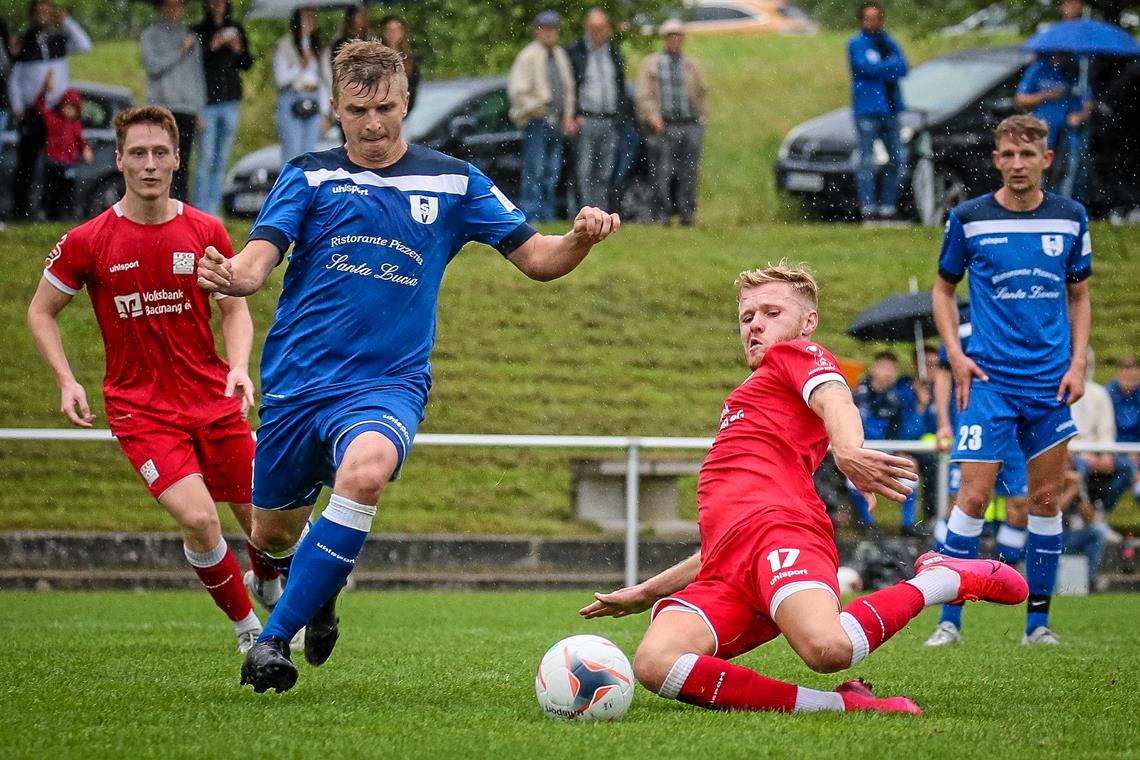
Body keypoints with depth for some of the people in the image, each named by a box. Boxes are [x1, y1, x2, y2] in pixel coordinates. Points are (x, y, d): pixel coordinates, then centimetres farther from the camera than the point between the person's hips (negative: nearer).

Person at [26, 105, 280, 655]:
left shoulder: (206, 233, -1)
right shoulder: (86, 243, -6)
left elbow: (234, 308, 11)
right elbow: (41, 311, 6)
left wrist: (239, 367, -7)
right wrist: (67, 382, -7)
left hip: (213, 399, 3)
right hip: (139, 410, -3)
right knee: (198, 519, -21)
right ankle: (247, 628, 1)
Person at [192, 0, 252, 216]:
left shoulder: (236, 29, 10)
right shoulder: (199, 32, -2)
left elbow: (247, 65, 13)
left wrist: (239, 50, -6)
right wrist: (211, 47, -19)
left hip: (231, 101, 4)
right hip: (207, 101, -4)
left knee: (221, 161, 5)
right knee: (205, 159, -9)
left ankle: (213, 211, 9)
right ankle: (200, 212, -6)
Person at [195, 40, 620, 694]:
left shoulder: (453, 182, 5)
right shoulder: (309, 176, 2)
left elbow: (537, 258, 7)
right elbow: (259, 259, -10)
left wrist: (582, 238, -16)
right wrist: (232, 275, -35)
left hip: (391, 380, -2)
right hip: (297, 380, 2)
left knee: (364, 472, -34)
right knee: (273, 534, 12)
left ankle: (277, 635, -22)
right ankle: (318, 584, 52)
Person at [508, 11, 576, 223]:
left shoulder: (560, 56, 17)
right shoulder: (528, 56, -6)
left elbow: (568, 87, 24)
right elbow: (516, 89, -12)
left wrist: (568, 116, 15)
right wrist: (535, 109, -14)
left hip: (556, 123, 7)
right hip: (537, 122, -7)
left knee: (552, 173, 8)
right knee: (534, 172, -10)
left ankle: (547, 214, 13)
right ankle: (530, 214, -11)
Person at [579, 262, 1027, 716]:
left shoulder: (794, 354, 20)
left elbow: (835, 399, -6)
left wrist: (847, 450, -30)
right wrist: (646, 593, 42)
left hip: (776, 525, -7)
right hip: (724, 574, 8)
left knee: (829, 648, -38)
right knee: (655, 664, -26)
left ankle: (946, 578, -4)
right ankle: (842, 704, -25)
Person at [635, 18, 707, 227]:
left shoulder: (692, 65, 17)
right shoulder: (651, 63, 9)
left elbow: (703, 93, 21)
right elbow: (643, 95, 2)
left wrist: (701, 117, 9)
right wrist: (652, 116, -13)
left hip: (690, 125, 2)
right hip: (664, 127, -2)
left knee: (689, 174, 0)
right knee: (662, 174, -8)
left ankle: (687, 214, 4)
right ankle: (661, 215, -5)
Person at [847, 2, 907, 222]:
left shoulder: (889, 43, 17)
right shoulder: (856, 44, 2)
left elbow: (902, 68, 2)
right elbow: (867, 67, -15)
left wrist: (880, 68, -13)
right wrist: (891, 66, -4)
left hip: (889, 109, 6)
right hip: (867, 110, -6)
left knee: (898, 159, 6)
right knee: (867, 162, -8)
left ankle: (888, 206, 14)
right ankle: (868, 208, -8)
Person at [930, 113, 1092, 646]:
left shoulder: (1070, 218, 5)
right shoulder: (969, 219, -2)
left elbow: (1079, 296, 14)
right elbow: (943, 289, 9)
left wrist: (1078, 363, 2)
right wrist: (955, 353, -3)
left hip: (1050, 381, 3)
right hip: (989, 379, -3)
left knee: (1047, 499, 5)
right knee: (974, 496, -10)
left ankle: (1038, 621, 13)